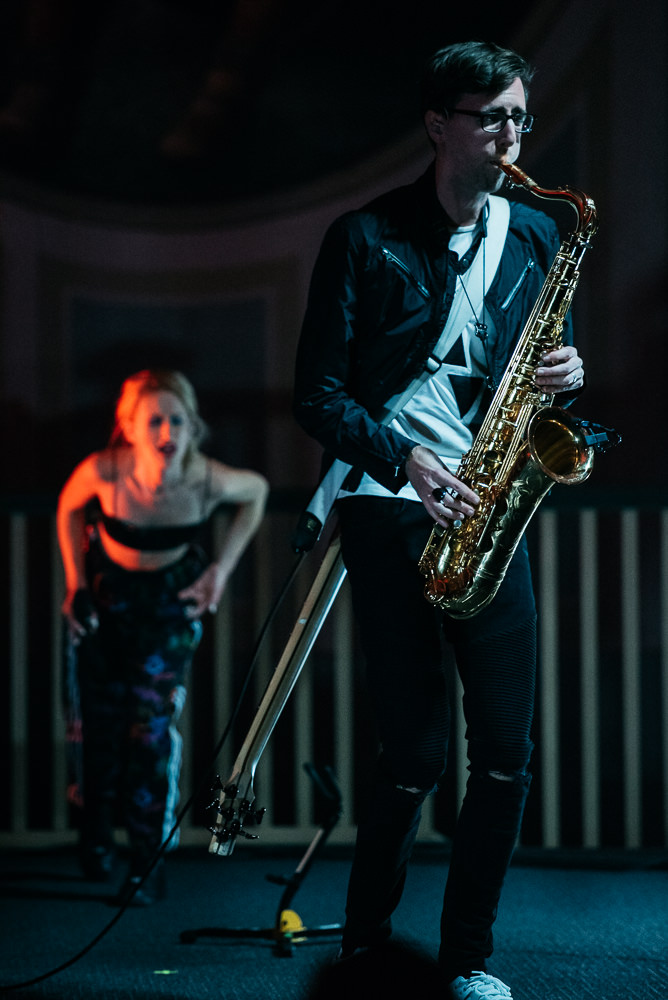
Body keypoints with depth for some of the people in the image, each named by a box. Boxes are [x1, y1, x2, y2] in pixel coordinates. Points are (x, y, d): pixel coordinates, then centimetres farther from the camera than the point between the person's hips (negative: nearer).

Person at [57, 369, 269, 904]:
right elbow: (70, 506, -6)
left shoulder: (208, 481, -30)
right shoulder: (102, 472, -30)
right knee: (97, 715, 10)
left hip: (173, 596, -1)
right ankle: (97, 825, 36)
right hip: (105, 587, 1)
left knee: (152, 720, -10)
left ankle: (149, 855, 4)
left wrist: (223, 567, -9)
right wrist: (74, 580, -7)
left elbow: (257, 490, -6)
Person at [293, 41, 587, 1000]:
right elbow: (318, 393, -3)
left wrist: (564, 377, -2)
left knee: (507, 753, -2)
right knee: (416, 755, -4)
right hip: (392, 509, -4)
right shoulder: (365, 238, 0)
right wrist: (402, 457, -18)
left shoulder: (535, 237, 13)